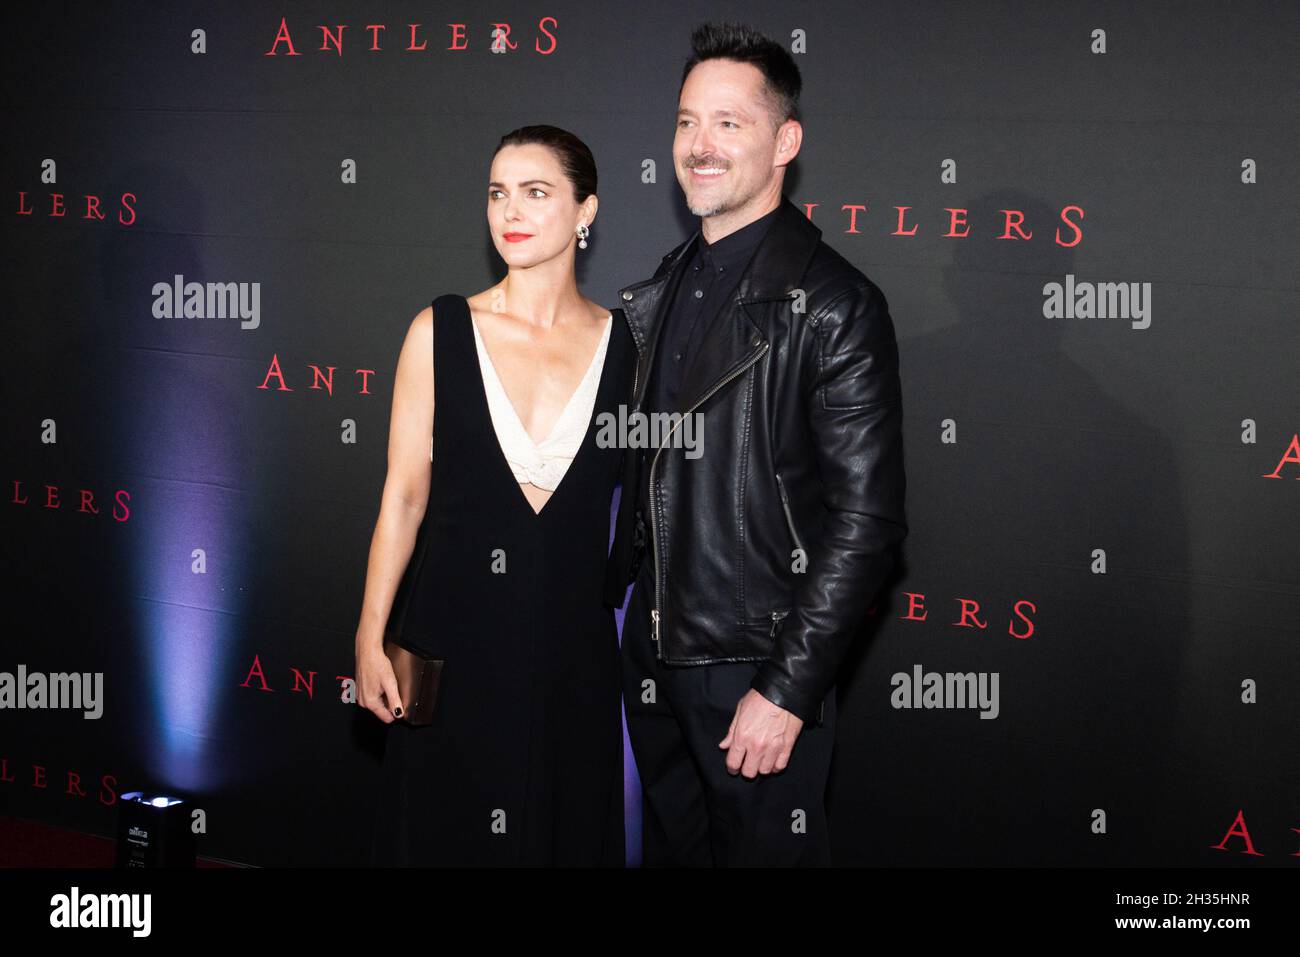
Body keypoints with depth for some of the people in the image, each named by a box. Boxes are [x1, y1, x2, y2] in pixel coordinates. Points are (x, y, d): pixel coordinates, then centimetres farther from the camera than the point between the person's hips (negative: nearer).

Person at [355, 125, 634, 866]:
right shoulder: (442, 330, -3)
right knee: (449, 829, 11)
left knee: (566, 831, 13)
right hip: (456, 631, -1)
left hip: (572, 640, 1)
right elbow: (404, 493, -2)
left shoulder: (623, 343, 0)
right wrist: (372, 636, -4)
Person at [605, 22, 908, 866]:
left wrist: (786, 691, -18)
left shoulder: (834, 306, -14)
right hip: (653, 658, 7)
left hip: (761, 674, -7)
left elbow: (867, 519, -17)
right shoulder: (661, 292, 9)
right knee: (675, 848, 18)